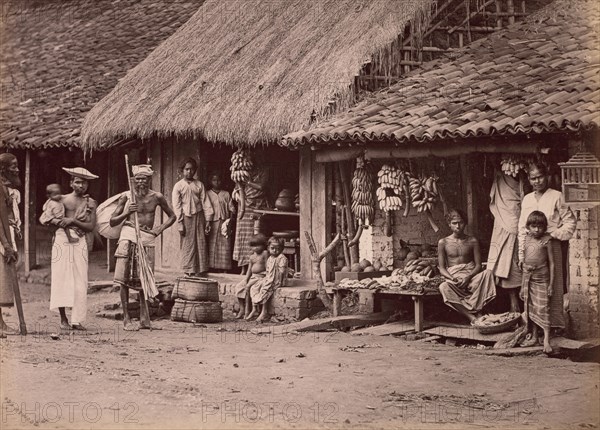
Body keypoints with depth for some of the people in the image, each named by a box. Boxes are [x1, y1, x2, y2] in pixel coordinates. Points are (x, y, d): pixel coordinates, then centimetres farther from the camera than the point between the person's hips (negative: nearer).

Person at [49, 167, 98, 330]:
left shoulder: (91, 203, 9)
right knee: (61, 278, -5)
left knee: (80, 280, -4)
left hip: (79, 242, 1)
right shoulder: (62, 199, 7)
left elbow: (90, 227, -1)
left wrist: (73, 221, -12)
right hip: (61, 240, -1)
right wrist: (59, 222, -9)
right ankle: (63, 318, 1)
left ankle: (76, 320, -1)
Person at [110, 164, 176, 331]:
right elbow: (112, 222, 4)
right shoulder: (126, 197, 1)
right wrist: (127, 213, -12)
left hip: (147, 238, 2)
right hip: (128, 235, -2)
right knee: (125, 279, -6)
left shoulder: (156, 197, 6)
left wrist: (160, 229, 5)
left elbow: (172, 216, 20)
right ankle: (126, 318, 0)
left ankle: (144, 317, 19)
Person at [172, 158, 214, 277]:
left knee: (201, 244, 0)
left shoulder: (199, 185, 9)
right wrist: (180, 224, -7)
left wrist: (208, 220, 2)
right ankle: (190, 272, 0)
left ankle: (201, 272, 5)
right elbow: (177, 206, -1)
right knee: (188, 245, -4)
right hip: (186, 217, -2)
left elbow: (205, 202, 8)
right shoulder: (178, 186, 2)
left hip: (199, 217, 2)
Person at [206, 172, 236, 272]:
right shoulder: (207, 194, 9)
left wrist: (230, 219, -5)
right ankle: (211, 266, -4)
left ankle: (224, 267, -3)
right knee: (212, 245, -6)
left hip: (224, 222, 1)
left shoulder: (226, 194, 13)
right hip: (212, 222, -1)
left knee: (225, 246, -4)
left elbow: (231, 209, 11)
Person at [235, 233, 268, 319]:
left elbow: (267, 267, -9)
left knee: (248, 287, -26)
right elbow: (250, 269, 16)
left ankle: (247, 310, -21)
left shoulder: (265, 253, -6)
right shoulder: (252, 256, 14)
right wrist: (246, 280, 5)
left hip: (261, 277, -8)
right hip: (252, 277, 8)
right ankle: (242, 309, -9)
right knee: (238, 286, -9)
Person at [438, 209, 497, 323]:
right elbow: (442, 268, 6)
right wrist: (452, 278, -15)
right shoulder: (443, 243, 7)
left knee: (488, 273, -31)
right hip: (454, 278, -1)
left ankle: (475, 310, -31)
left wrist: (468, 277, -15)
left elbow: (478, 265, 6)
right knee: (443, 287, -36)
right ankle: (471, 316, -40)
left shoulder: (472, 241, 10)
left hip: (472, 276, 1)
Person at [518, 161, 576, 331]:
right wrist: (521, 254, 10)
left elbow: (570, 221, 0)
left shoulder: (556, 197, 0)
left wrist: (556, 233, -12)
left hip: (552, 246, -4)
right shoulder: (527, 199, 14)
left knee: (554, 285, -3)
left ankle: (555, 322, 1)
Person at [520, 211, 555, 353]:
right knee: (530, 309, 10)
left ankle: (547, 340, -13)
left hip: (542, 279, -5)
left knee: (543, 308, -10)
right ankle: (534, 337, 20)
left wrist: (551, 283, -8)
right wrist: (523, 284, 13)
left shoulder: (546, 240, -6)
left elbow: (551, 263, -4)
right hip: (528, 278, 5)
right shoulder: (527, 240, 6)